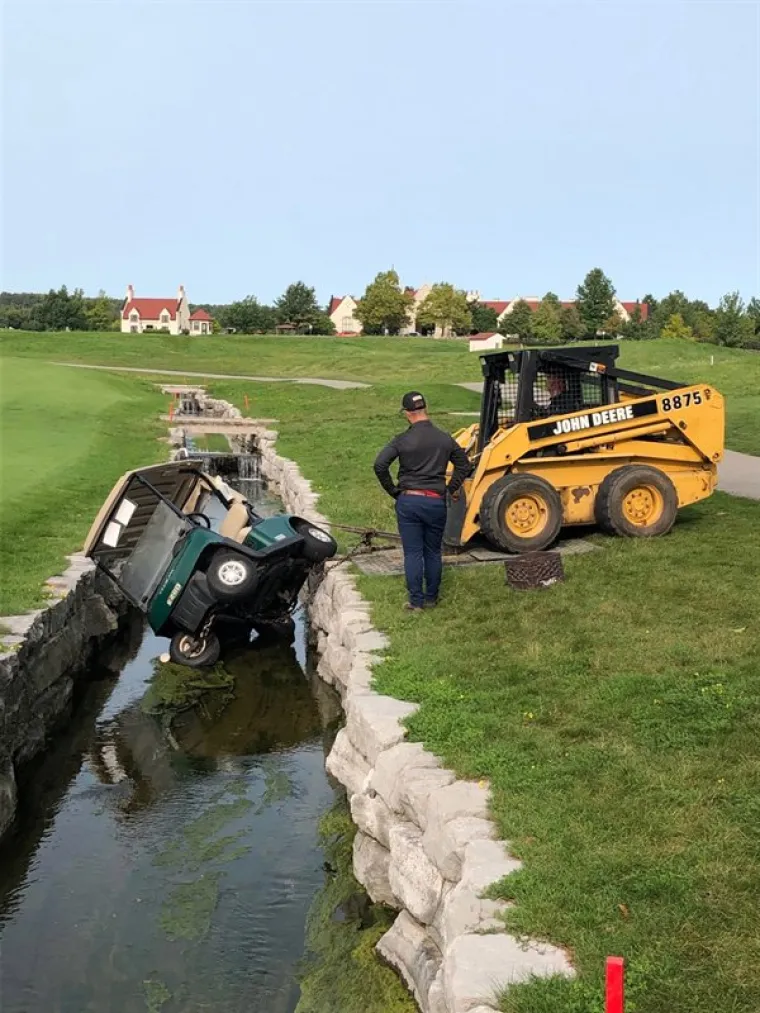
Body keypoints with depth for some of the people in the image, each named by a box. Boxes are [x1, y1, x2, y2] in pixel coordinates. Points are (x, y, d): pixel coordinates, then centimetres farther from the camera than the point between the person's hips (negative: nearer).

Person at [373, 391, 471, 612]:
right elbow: (464, 464, 13)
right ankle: (431, 598, 22)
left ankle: (416, 601, 7)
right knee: (433, 552, 14)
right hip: (436, 502, 2)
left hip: (408, 501, -2)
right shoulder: (445, 439, 4)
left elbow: (379, 465, -12)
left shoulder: (402, 440, -7)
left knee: (413, 553, 4)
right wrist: (452, 488, 18)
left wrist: (393, 490, 0)